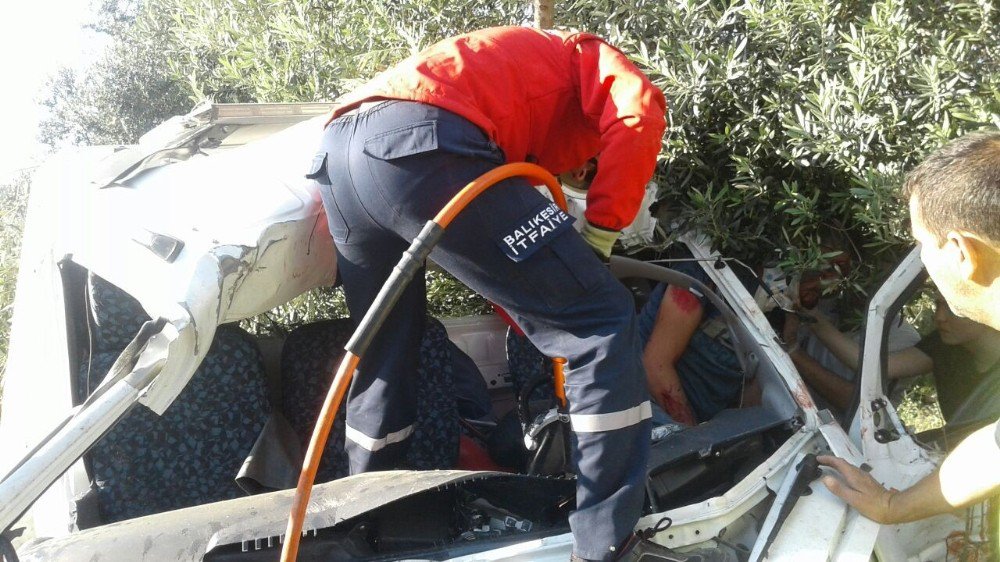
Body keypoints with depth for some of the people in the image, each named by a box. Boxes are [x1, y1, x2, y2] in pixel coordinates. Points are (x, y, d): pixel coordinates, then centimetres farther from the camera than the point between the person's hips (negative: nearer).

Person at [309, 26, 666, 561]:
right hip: (421, 145, -9)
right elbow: (640, 112, 0)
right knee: (600, 322, -1)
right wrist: (601, 231, 8)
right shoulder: (588, 56, 26)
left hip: (339, 147, 9)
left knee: (383, 352, 28)